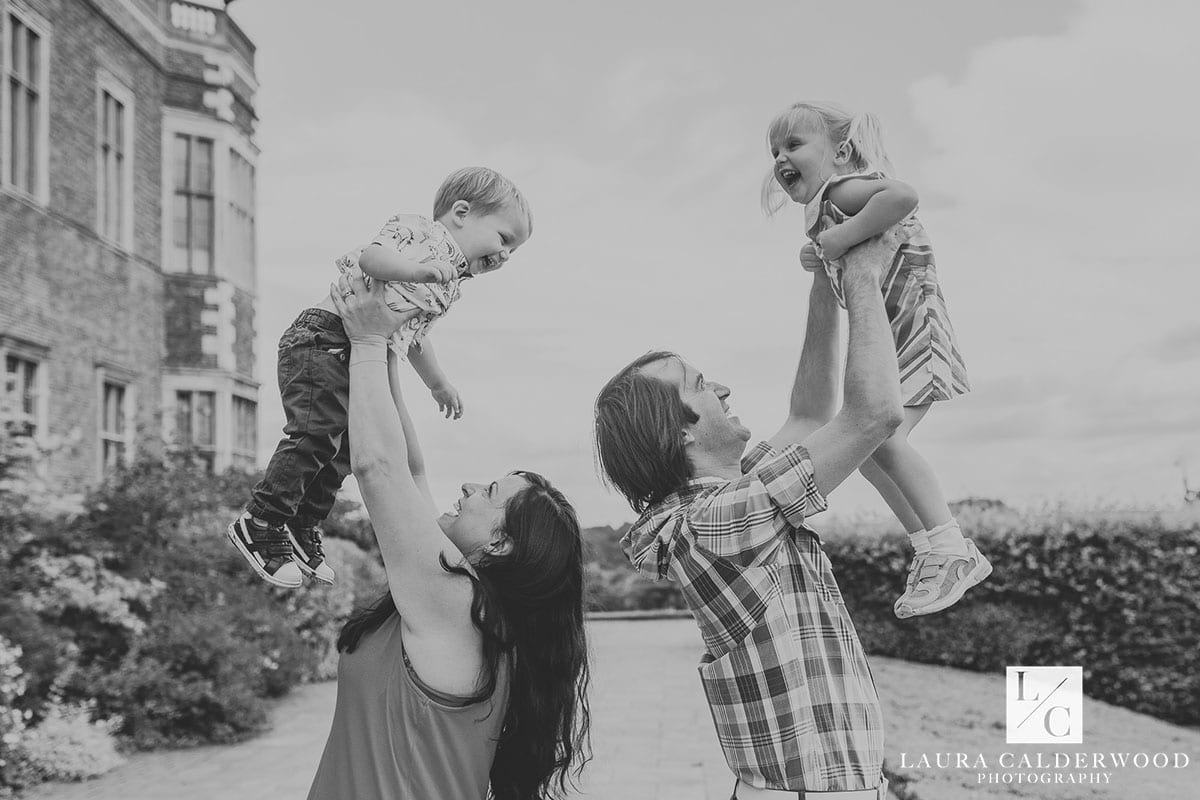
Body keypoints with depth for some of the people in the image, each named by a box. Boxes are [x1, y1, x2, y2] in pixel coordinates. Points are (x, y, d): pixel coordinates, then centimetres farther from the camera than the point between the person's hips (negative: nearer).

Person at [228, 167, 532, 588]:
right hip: (326, 341, -10)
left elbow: (413, 336, 37)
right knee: (316, 435, -15)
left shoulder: (450, 284, 23)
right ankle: (260, 525, -7)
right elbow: (371, 257, -25)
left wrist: (438, 383, 44)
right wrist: (416, 269, -42)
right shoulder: (419, 230, -6)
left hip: (365, 362, 10)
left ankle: (302, 529, 23)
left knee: (344, 449, 9)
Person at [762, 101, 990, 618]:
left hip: (916, 325, -11)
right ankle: (928, 548, 18)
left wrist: (840, 238, -30)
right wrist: (819, 256, 6)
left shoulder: (845, 189, -16)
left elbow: (902, 195, -36)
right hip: (885, 341, 11)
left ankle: (950, 548, -14)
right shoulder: (823, 211, 14)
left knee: (880, 434, -23)